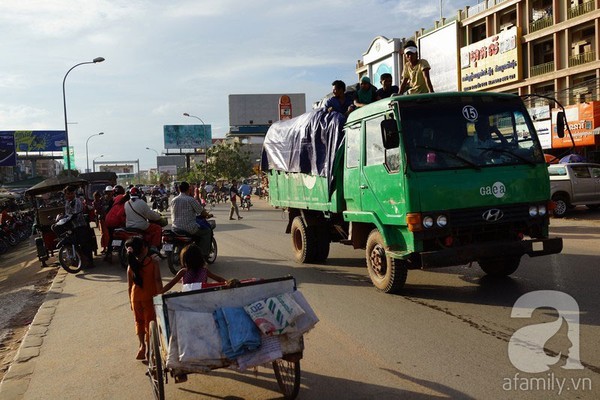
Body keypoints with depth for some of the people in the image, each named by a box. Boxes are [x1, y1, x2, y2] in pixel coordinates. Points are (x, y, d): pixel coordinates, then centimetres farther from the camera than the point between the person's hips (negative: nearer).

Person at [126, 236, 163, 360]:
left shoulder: (131, 265, -5)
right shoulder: (153, 262, -13)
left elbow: (129, 285, 0)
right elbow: (158, 280, -15)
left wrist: (130, 300, 11)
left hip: (136, 297, 2)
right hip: (150, 296, -2)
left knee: (139, 321, 18)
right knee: (150, 322, 11)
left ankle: (142, 345, 6)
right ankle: (149, 348, 15)